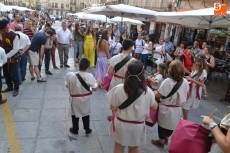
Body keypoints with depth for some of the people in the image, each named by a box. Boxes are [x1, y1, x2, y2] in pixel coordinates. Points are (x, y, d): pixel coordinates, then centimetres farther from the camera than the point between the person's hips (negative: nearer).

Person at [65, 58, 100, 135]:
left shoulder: (70, 75, -23)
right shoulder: (90, 76, -22)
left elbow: (67, 86, -9)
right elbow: (95, 88, -12)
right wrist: (97, 82, 8)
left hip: (74, 98, 0)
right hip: (85, 98, 1)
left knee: (75, 114, 20)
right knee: (86, 114, 20)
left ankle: (75, 130, 36)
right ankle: (87, 130, 34)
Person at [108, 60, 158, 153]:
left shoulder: (119, 89, -22)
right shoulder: (147, 91, -19)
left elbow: (113, 108, -11)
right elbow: (154, 107, -2)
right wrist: (154, 96, 15)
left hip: (121, 124, -1)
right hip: (138, 126, 1)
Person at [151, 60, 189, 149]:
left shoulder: (167, 81, -26)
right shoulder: (185, 82, -6)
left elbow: (158, 95, -20)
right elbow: (186, 95, 8)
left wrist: (154, 92, 1)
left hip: (166, 109, -6)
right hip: (177, 109, 6)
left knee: (163, 126, 17)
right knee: (172, 125, 25)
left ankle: (161, 142, 36)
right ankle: (166, 139, 48)